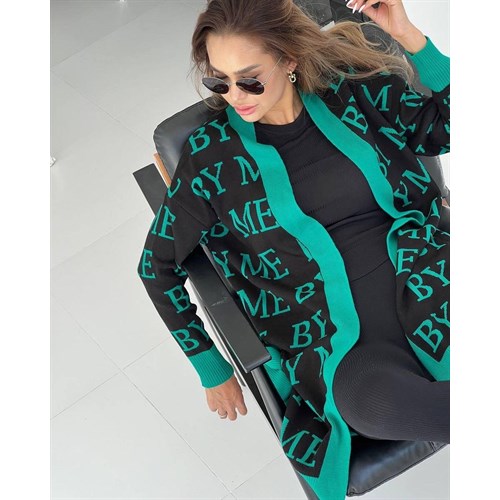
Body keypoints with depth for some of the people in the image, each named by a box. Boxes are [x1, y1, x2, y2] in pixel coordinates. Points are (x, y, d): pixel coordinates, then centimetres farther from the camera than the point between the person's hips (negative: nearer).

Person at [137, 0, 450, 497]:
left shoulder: (355, 90, 6)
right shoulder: (212, 152, 2)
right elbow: (157, 262, 11)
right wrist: (210, 368, 13)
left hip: (424, 287, 3)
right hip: (336, 336, -2)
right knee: (378, 402, -37)